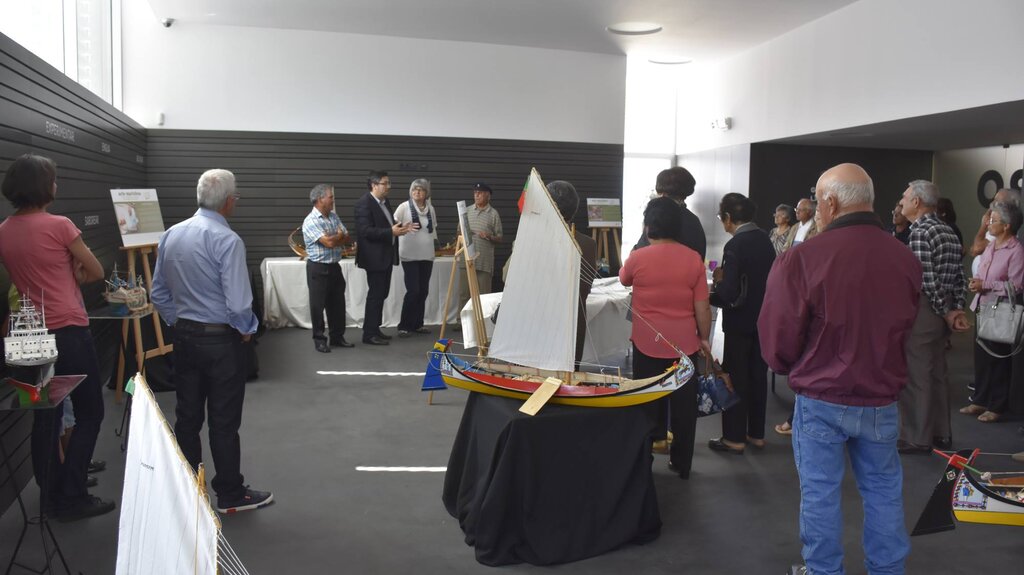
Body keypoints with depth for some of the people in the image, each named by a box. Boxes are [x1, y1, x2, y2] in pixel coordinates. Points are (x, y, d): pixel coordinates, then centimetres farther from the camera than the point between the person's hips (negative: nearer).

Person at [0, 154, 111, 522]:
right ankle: (71, 497, 3)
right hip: (68, 331, -6)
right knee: (89, 412, 4)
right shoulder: (59, 226, -12)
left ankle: (50, 494, 22)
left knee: (45, 416, 14)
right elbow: (96, 272, -3)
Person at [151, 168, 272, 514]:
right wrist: (247, 330, -3)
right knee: (224, 421, 4)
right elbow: (238, 302, -21)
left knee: (187, 417, 14)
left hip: (183, 337, 7)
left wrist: (178, 323, 18)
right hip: (221, 340, -7)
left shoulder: (171, 236, 4)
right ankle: (230, 495, 16)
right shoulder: (226, 241, -19)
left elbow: (159, 294, 9)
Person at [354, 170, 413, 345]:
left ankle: (375, 329, 23)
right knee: (375, 294, -5)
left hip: (386, 255, 9)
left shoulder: (385, 202, 14)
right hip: (375, 257, -9)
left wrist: (400, 228, 2)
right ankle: (369, 334, 3)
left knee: (382, 293, 13)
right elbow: (365, 231, -23)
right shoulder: (364, 203, -15)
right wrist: (391, 231, -27)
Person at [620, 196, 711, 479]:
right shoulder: (693, 259, -7)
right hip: (684, 344, 1)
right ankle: (682, 463, 21)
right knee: (684, 406, 12)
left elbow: (623, 279, 15)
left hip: (648, 345, -1)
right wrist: (704, 338, 8)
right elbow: (702, 307, -5)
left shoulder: (637, 258, -9)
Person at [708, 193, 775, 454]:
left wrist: (718, 280, -4)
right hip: (764, 319, 7)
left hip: (741, 322, -7)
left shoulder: (735, 246, -20)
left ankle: (734, 438, 10)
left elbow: (729, 293, -24)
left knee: (735, 379, 3)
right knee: (757, 376, 14)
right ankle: (756, 433, 24)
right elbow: (768, 278, 11)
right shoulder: (764, 240, 4)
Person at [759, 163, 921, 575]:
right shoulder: (906, 259, -4)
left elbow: (779, 338, -11)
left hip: (822, 400, -4)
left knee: (820, 492, 10)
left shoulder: (803, 259, -20)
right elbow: (903, 329, 11)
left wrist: (786, 367, 10)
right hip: (883, 399, 4)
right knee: (883, 489, 18)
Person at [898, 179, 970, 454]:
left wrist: (946, 313, -9)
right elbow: (959, 276, 10)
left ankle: (917, 438, 4)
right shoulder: (947, 231, 13)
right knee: (937, 372, 16)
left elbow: (927, 280, -20)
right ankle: (941, 432, 25)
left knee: (915, 374, -2)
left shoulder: (920, 231, -16)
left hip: (922, 309, -9)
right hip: (942, 310, 9)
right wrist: (957, 309, 6)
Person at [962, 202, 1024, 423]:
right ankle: (980, 400, 23)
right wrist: (975, 282, -2)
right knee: (980, 356, 12)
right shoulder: (990, 246, 10)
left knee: (997, 359, 3)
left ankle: (997, 406, 15)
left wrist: (985, 285, -19)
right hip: (982, 307, 7)